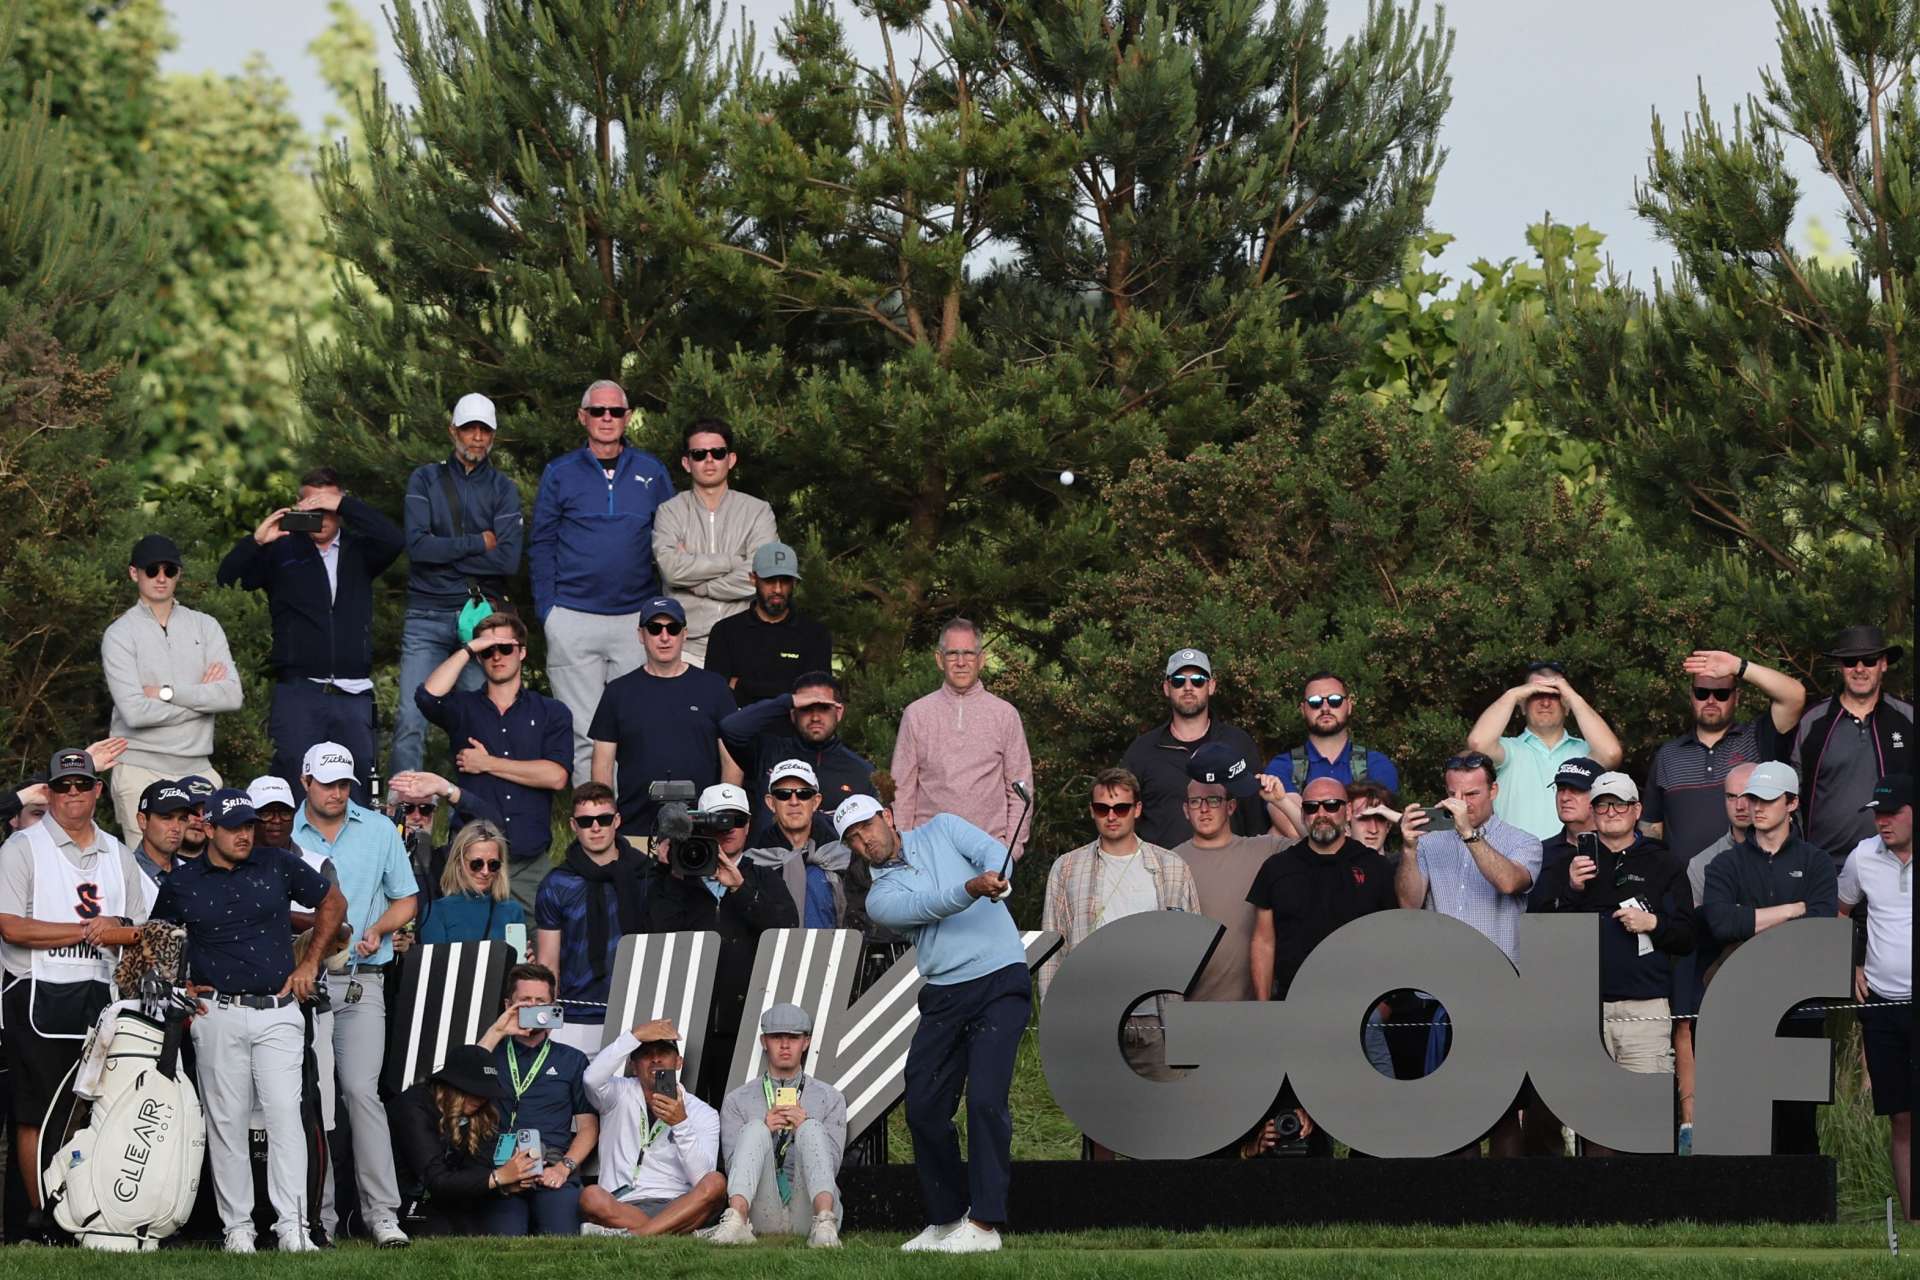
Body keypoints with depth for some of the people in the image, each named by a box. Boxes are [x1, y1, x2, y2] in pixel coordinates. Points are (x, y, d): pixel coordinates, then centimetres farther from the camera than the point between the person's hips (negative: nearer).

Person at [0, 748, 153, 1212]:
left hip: (100, 996, 5)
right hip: (38, 996, -4)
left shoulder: (117, 855, 18)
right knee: (38, 1116, -5)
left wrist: (117, 927, -8)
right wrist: (88, 930, -10)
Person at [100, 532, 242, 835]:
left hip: (198, 768, 3)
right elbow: (134, 712, -12)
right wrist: (201, 696, -4)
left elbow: (232, 696, -2)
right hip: (141, 769, -3)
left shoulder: (204, 626, 11)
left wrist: (167, 693, -8)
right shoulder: (120, 634, 0)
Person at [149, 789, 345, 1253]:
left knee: (285, 1115, -10)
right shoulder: (181, 883, 5)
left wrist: (309, 963, 11)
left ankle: (292, 1226, -13)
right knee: (227, 1122, 1)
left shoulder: (279, 866, 5)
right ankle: (237, 1227, 6)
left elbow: (332, 902, 17)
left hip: (279, 1011, 0)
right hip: (218, 1016, 0)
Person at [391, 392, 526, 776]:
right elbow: (417, 544, -7)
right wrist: (478, 544, -5)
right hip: (428, 618, -1)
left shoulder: (503, 488, 9)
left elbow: (508, 560, -5)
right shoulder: (425, 479, 8)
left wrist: (445, 551, -5)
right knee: (411, 721, -9)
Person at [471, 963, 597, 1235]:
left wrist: (564, 1167, -4)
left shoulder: (572, 1060, 21)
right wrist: (496, 1032, 0)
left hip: (552, 1170, 1)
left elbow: (588, 1126, 14)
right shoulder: (494, 1052, 21)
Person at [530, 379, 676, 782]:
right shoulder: (560, 473, 6)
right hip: (574, 620, -1)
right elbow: (541, 545, 7)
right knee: (582, 732, -2)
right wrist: (546, 609, -2)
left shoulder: (652, 473, 9)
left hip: (637, 621, 1)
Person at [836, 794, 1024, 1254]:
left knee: (985, 1098, -16)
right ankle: (946, 1219, 16)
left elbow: (994, 852, -5)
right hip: (945, 996, 4)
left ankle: (984, 1224, -16)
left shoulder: (942, 830, 10)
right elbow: (928, 906, -12)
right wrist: (972, 889, -31)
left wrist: (996, 879, -29)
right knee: (924, 1107, 1)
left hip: (1000, 979, -4)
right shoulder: (881, 897, 8)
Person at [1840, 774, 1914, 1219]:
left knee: (1910, 1116, -11)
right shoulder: (1864, 857, 5)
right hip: (1882, 1001, 4)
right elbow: (1837, 912, 23)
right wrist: (1849, 966, 13)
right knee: (1900, 1121, 7)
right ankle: (1909, 1221, 12)